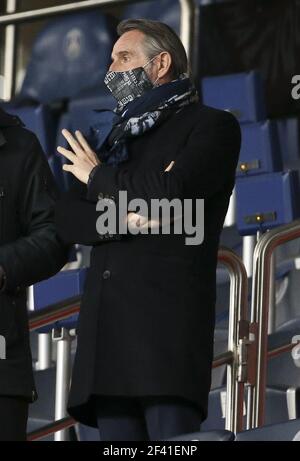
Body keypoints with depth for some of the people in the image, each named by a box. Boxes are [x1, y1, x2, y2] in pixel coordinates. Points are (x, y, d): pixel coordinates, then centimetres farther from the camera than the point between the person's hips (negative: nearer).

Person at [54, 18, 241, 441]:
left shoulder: (212, 126, 8)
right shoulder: (115, 135, 27)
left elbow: (172, 191, -11)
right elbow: (66, 219, 16)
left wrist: (99, 177, 5)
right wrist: (123, 219, -5)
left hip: (169, 320, -6)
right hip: (108, 323, 6)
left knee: (171, 436, -17)